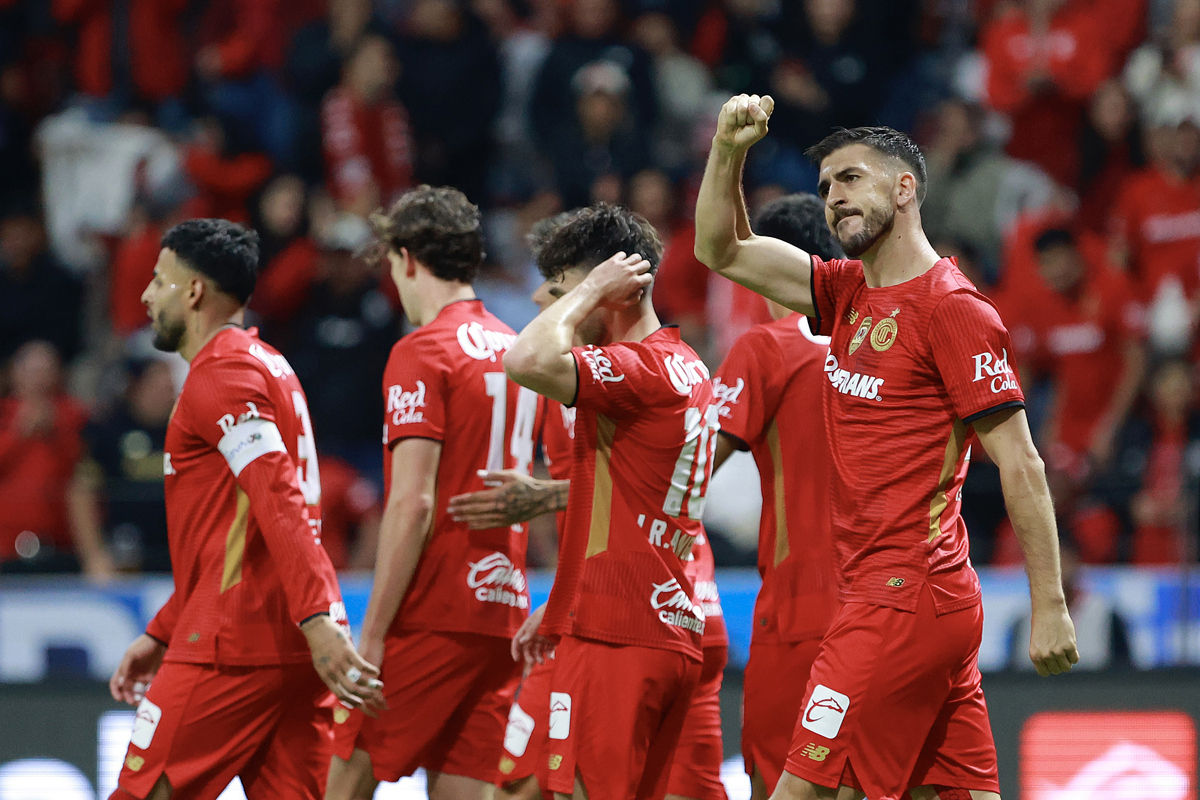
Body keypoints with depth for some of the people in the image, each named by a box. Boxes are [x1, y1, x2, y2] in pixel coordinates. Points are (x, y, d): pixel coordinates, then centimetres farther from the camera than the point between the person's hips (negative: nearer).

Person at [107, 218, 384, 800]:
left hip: (233, 652, -9)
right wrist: (160, 636, 31)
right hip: (296, 651, 9)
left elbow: (279, 501, -22)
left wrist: (317, 620, -32)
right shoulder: (266, 366, 24)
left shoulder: (221, 375, -8)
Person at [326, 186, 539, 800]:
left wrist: (372, 634, -15)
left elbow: (413, 503, -16)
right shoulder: (515, 350, 15)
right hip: (503, 609, 7)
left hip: (431, 614, -7)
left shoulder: (422, 352, -9)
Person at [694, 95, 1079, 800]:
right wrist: (729, 150, 3)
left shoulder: (952, 307, -10)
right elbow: (722, 250, 20)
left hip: (906, 601, -8)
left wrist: (1050, 607, -15)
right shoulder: (850, 293, 14)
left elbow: (1021, 465, -12)